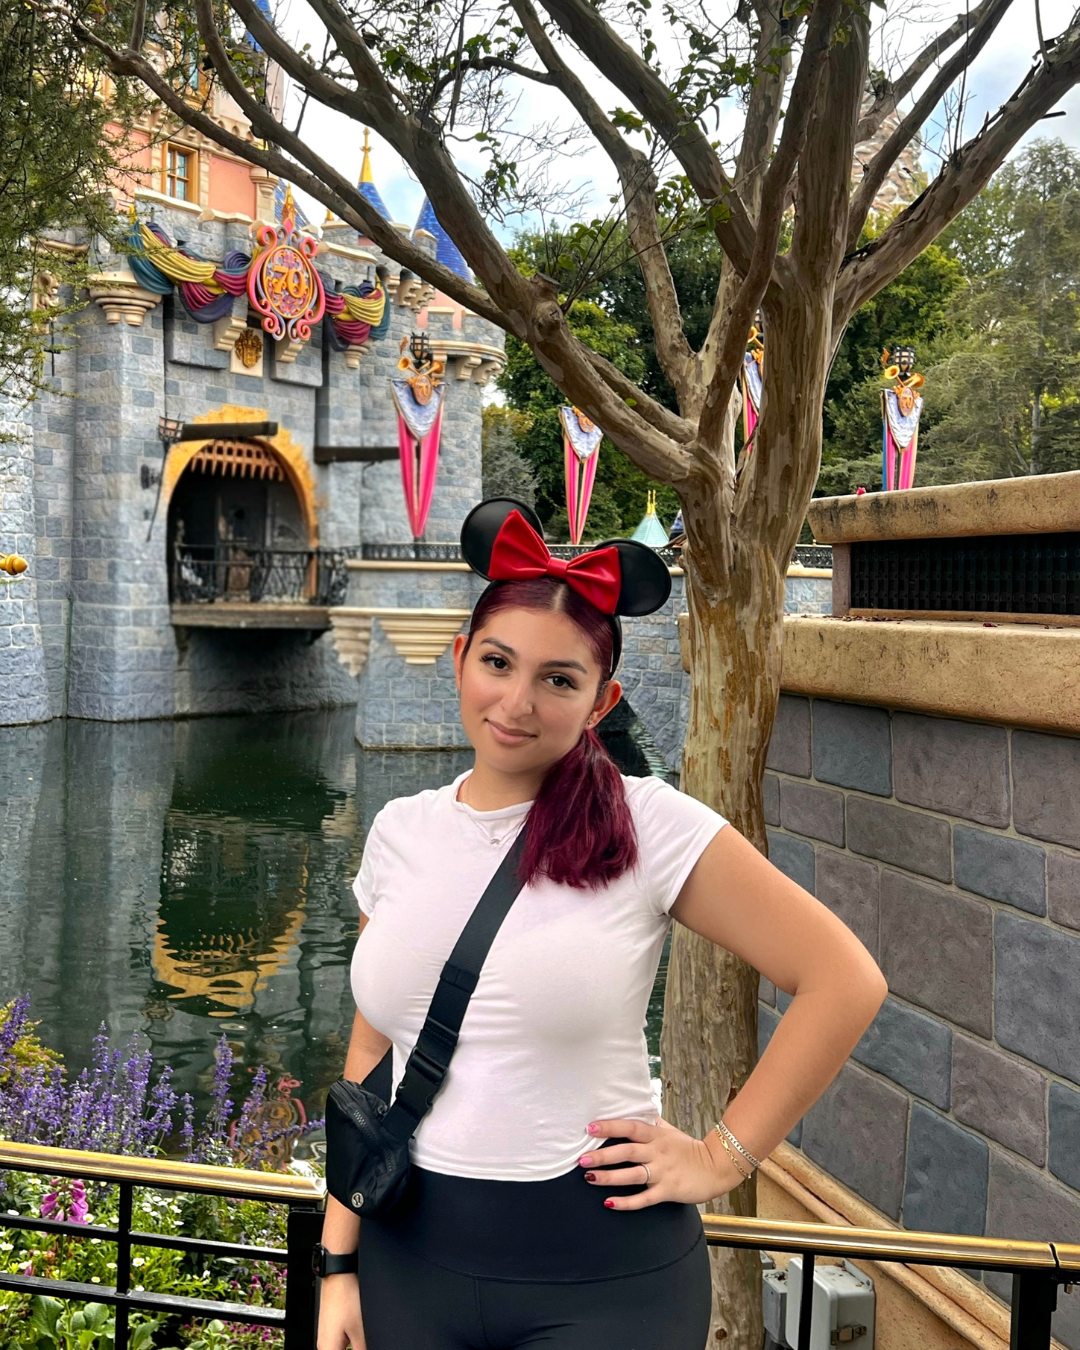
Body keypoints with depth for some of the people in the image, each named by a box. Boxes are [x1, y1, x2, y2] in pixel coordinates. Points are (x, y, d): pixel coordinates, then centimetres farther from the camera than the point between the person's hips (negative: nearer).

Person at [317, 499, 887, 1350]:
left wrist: (723, 1158, -8)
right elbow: (371, 1057, 8)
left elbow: (845, 982, -11)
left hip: (600, 1277, -3)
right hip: (411, 1257, 4)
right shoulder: (400, 833, 2)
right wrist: (339, 1263, 6)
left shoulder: (649, 825, -11)